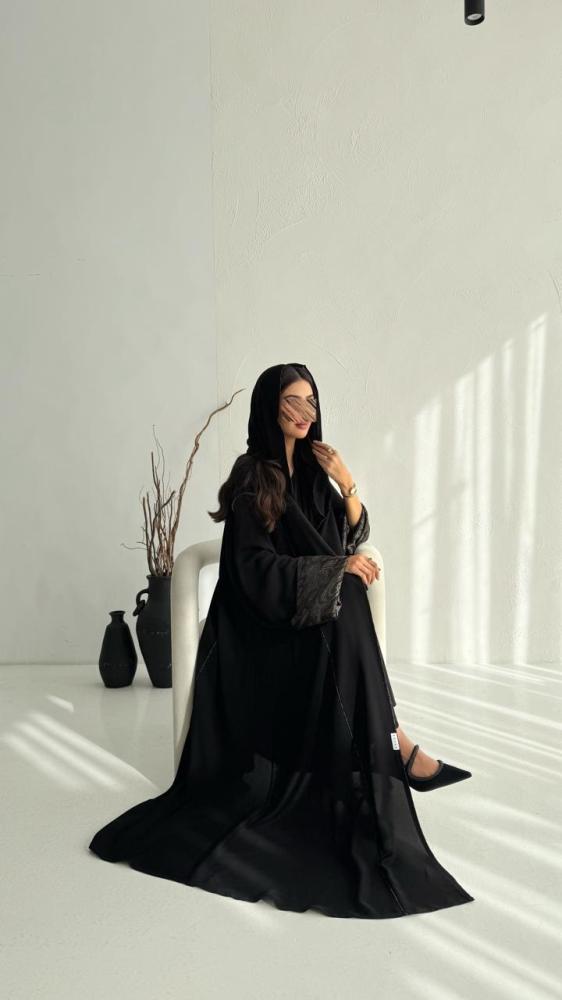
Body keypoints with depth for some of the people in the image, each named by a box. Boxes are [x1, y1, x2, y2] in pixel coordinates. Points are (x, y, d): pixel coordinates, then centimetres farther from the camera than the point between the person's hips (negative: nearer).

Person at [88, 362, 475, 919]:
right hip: (273, 617, -5)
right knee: (344, 615, -33)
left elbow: (356, 535, 13)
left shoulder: (312, 470, 12)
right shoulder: (252, 477, -6)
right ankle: (397, 745, -21)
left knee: (350, 601, -28)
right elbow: (257, 567, -13)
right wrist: (337, 565, -15)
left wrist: (346, 483, -3)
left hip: (323, 606, 6)